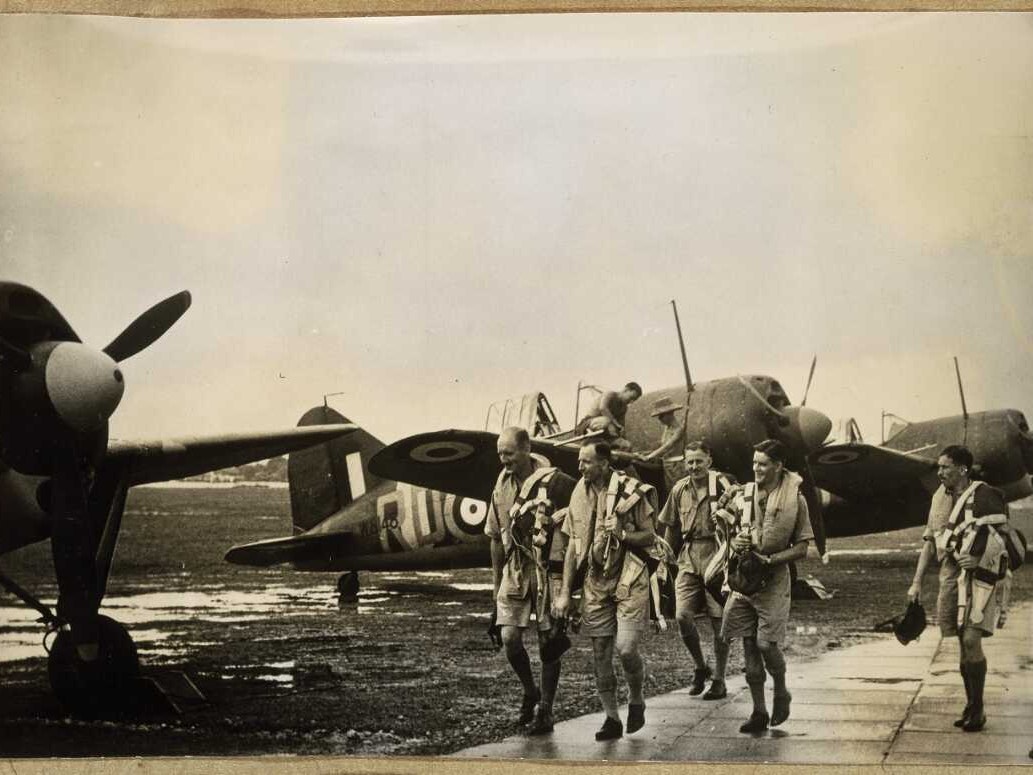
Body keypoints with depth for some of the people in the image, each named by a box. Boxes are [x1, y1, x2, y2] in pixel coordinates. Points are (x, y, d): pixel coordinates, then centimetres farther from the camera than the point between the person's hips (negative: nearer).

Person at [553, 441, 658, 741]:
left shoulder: (632, 491, -8)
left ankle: (636, 701, 14)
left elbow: (650, 537, -1)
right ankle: (611, 718, 16)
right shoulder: (580, 494, 6)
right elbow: (573, 545, 11)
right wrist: (565, 592, 7)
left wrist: (622, 534, -21)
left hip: (629, 580, -5)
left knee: (625, 647, -13)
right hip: (596, 581, 5)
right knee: (600, 653, 4)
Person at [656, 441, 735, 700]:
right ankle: (701, 667, 13)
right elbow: (671, 527, 20)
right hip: (689, 560, 3)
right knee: (682, 616, -11)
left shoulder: (722, 484, -5)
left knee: (719, 623, 3)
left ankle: (719, 680, 17)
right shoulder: (679, 489, 10)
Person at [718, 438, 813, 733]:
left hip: (773, 581, -4)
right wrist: (735, 543, -6)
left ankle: (781, 693, 20)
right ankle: (759, 712, 13)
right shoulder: (743, 495, 6)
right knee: (749, 646, 5)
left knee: (766, 643, -10)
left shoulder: (794, 499, -5)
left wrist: (769, 560, -16)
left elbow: (802, 548, -4)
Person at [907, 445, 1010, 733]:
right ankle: (971, 706, 19)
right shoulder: (940, 498, 11)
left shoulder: (985, 497, -8)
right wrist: (917, 582, 13)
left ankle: (977, 710, -3)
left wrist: (980, 560, -21)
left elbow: (1005, 539, -7)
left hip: (979, 576, -6)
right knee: (963, 644, 9)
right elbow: (930, 541, 16)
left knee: (971, 640, -14)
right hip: (951, 576, 6)